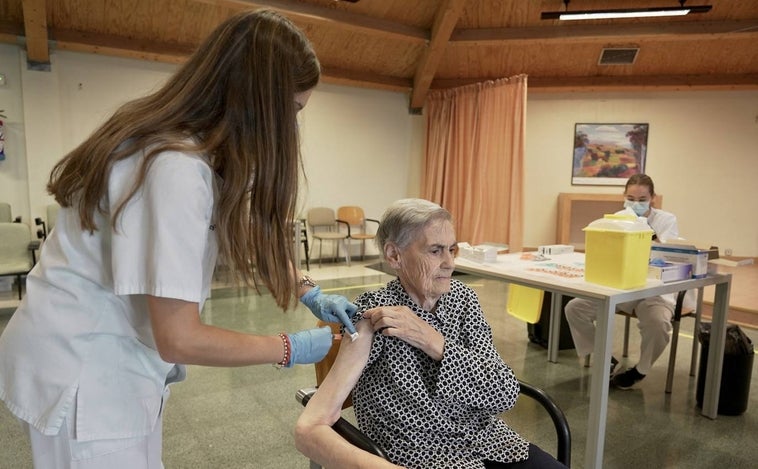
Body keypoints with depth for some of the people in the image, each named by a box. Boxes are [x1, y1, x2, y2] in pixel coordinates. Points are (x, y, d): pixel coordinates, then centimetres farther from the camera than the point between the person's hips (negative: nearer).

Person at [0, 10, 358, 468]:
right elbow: (179, 339, -30)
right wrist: (291, 349, -16)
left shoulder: (196, 146, -1)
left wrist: (310, 291, 4)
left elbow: (241, 232, 14)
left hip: (113, 353, 9)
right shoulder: (178, 169, -31)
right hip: (84, 363, -9)